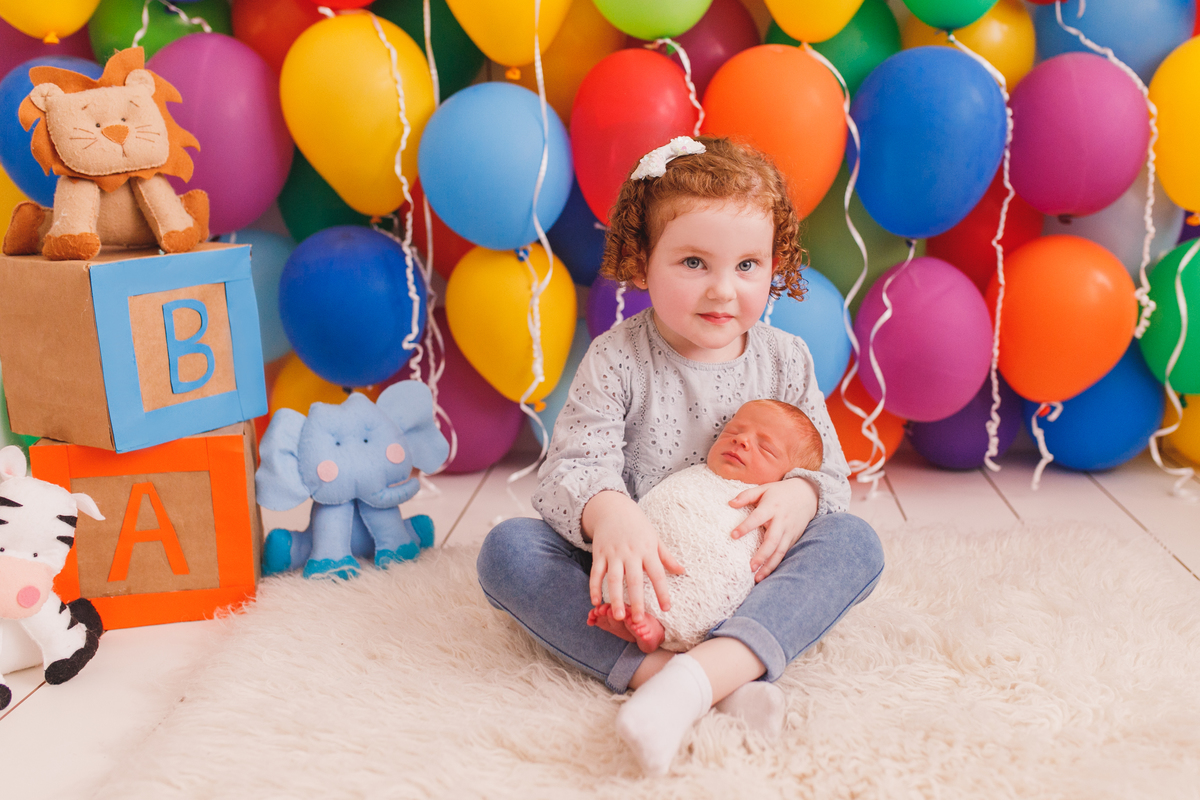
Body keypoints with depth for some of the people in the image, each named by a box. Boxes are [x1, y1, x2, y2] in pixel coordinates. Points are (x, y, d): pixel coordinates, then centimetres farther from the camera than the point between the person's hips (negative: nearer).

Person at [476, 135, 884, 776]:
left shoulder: (785, 360, 1)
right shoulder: (616, 361, -8)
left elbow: (829, 468, 3)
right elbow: (572, 468, -18)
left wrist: (799, 495, -23)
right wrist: (609, 514, -43)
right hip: (636, 580, -1)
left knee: (855, 543, -24)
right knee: (507, 549, -25)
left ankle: (701, 672, -45)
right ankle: (655, 669, -41)